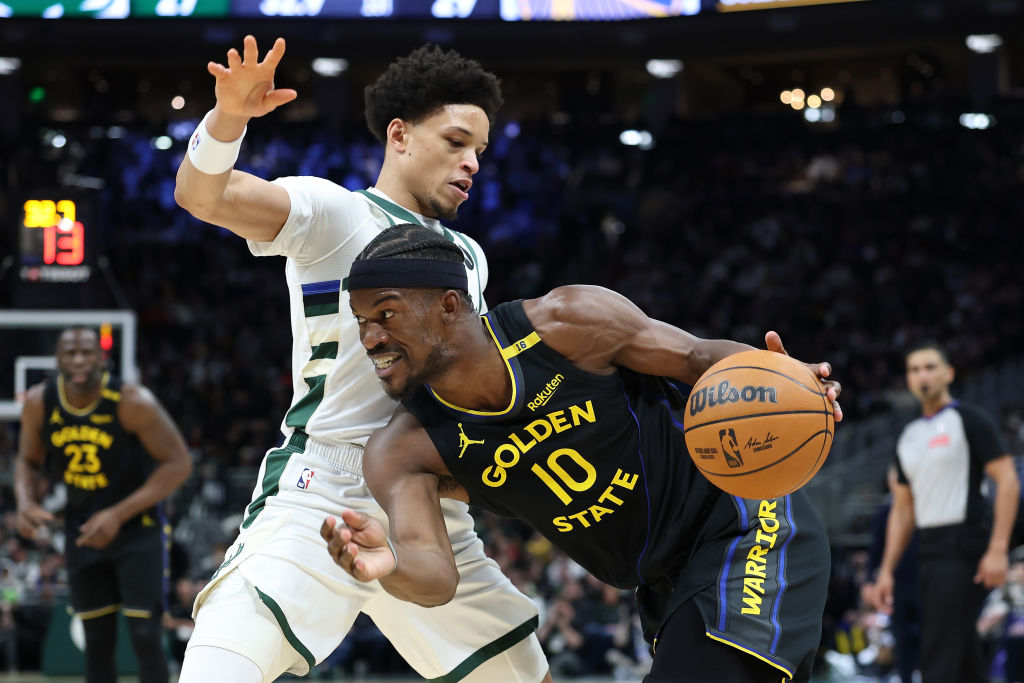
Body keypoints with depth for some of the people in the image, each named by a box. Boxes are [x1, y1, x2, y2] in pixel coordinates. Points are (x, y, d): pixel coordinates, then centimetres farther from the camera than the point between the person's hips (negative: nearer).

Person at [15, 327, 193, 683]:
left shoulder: (133, 402, -23)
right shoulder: (39, 404, -11)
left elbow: (178, 463, -18)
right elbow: (28, 460, 7)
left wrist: (118, 515, -24)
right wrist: (25, 500, -17)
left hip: (138, 529, -4)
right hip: (84, 530, 4)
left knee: (145, 637, -11)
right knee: (97, 642, 7)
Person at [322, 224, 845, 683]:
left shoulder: (570, 323, -19)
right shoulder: (401, 453, -11)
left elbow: (701, 358, -7)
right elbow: (437, 576, -26)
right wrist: (390, 563, -52)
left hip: (745, 521, -5)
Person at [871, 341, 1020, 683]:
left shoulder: (969, 420, -3)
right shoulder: (909, 436, 18)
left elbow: (1007, 482, -10)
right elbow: (902, 509, 21)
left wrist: (998, 550, -18)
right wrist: (887, 570, 14)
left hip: (963, 550, -8)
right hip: (928, 550, 8)